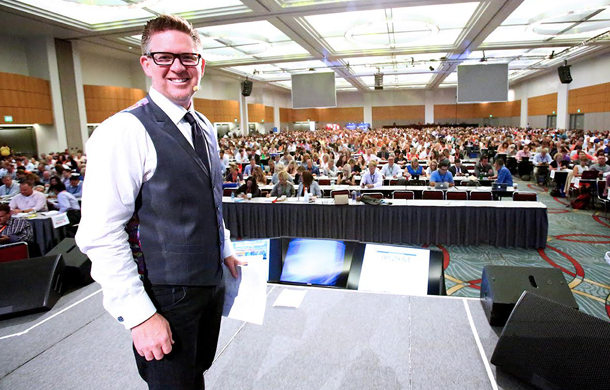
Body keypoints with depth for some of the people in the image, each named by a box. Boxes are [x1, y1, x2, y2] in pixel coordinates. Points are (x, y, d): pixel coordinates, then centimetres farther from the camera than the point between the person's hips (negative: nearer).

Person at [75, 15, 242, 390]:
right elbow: (101, 236, -22)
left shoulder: (206, 129, 7)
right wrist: (140, 315, -22)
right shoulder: (125, 131, -19)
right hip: (165, 295, -7)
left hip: (211, 283, 7)